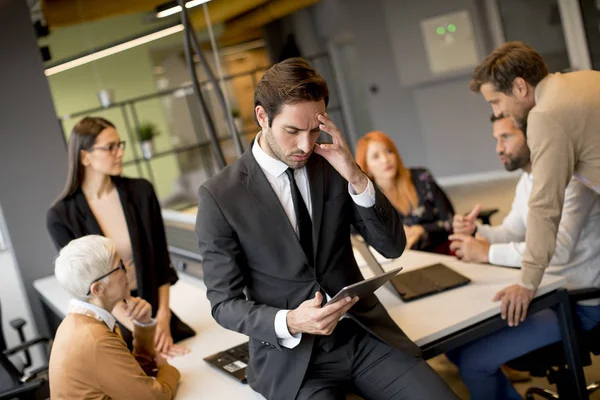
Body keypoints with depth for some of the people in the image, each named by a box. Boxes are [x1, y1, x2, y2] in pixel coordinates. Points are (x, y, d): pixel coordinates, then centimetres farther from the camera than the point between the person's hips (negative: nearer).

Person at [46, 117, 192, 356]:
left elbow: (161, 260, 0)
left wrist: (163, 316, -9)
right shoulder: (61, 217, -10)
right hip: (108, 322, -2)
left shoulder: (141, 192, -4)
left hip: (155, 308, 2)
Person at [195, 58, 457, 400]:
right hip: (291, 353, -3)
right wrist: (289, 322, -23)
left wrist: (356, 178, -14)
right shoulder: (219, 196, -8)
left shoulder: (331, 166, 3)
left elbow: (392, 246, 0)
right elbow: (225, 304, -5)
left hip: (364, 333, 3)